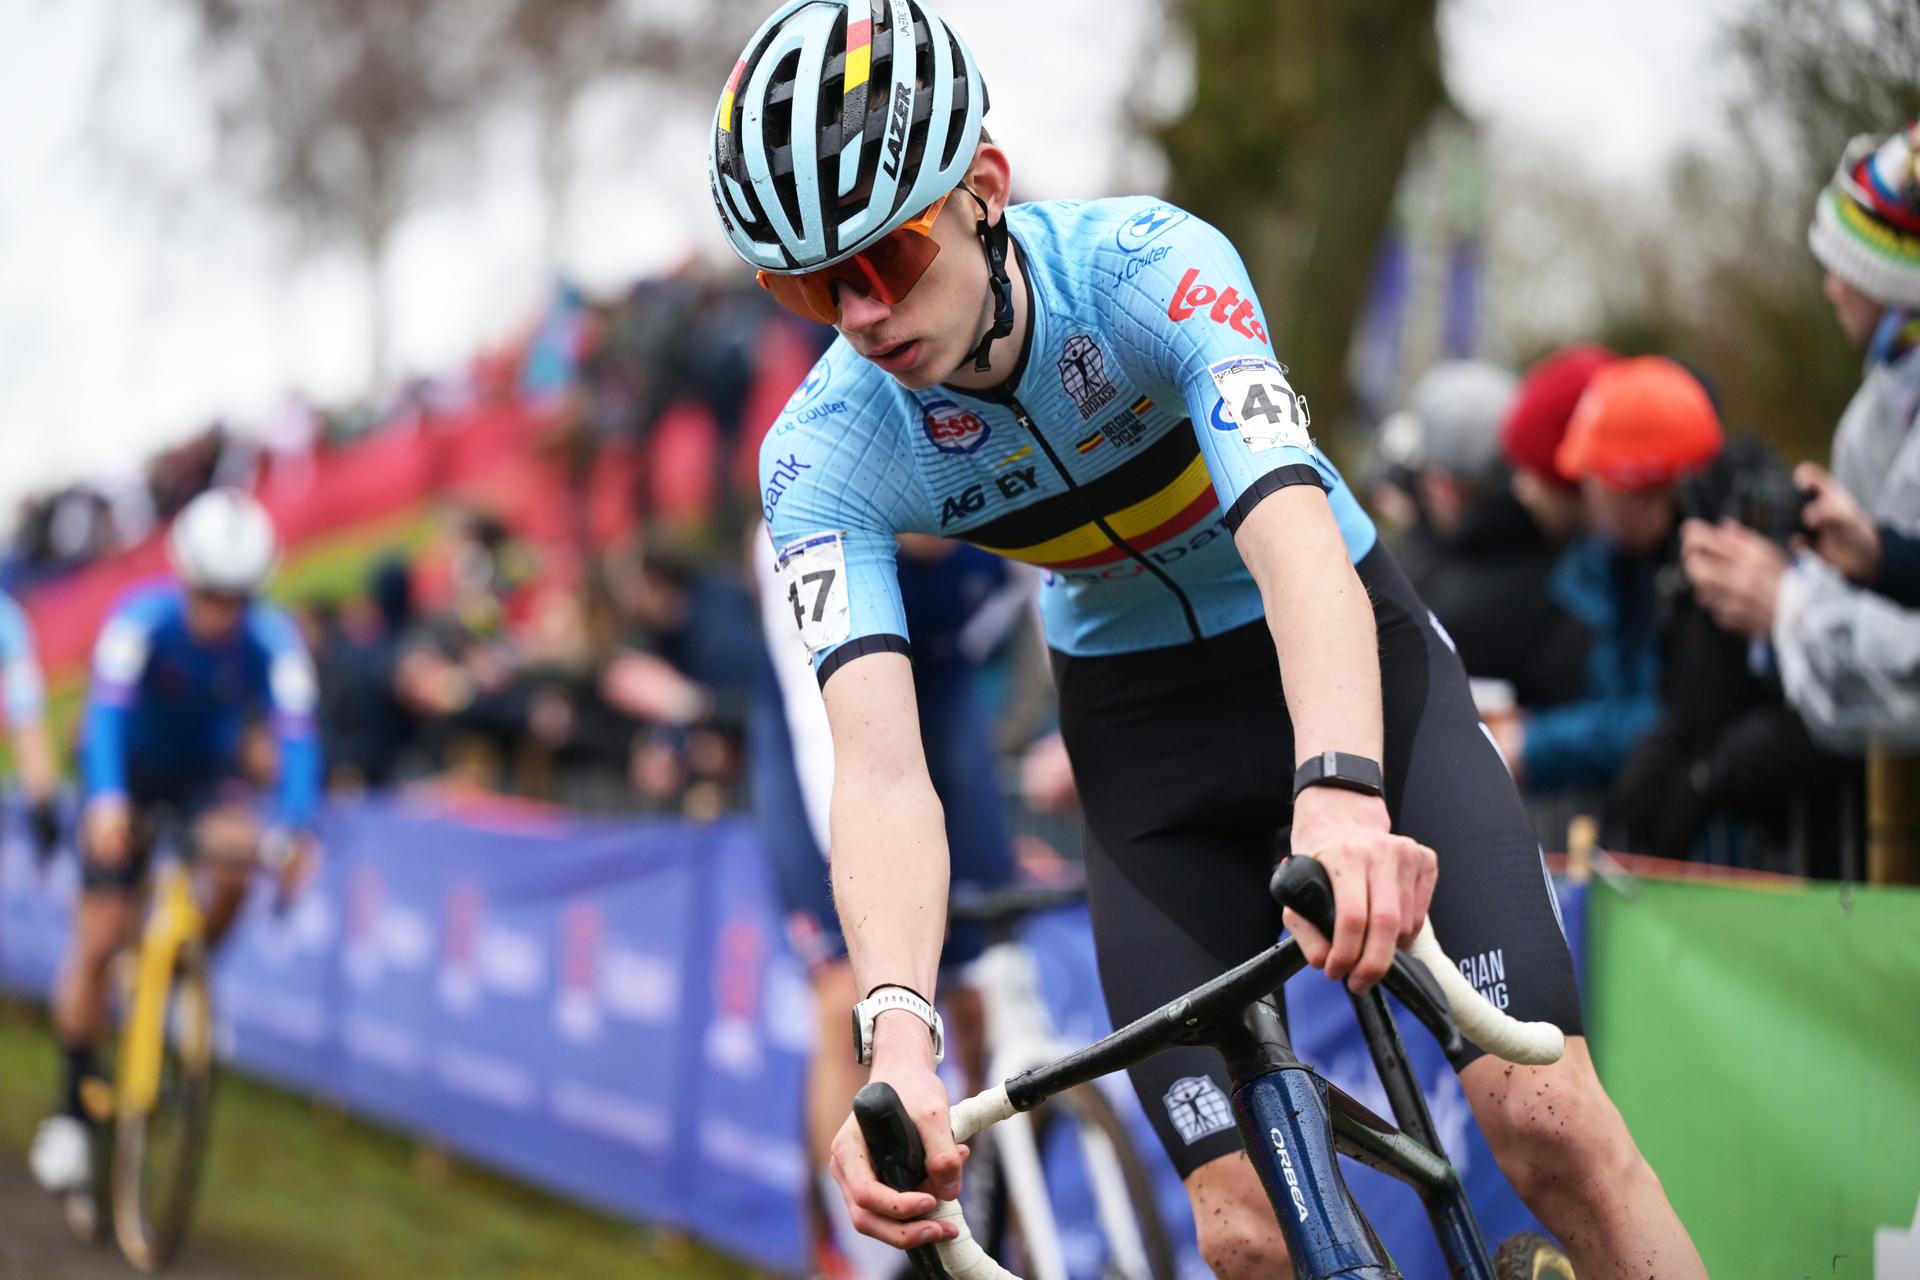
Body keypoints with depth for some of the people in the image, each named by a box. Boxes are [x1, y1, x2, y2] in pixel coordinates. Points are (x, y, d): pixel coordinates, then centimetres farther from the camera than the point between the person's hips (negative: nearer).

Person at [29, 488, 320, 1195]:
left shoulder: (271, 639, -25)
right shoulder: (143, 618, -28)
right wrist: (106, 801, -58)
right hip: (132, 766, -1)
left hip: (209, 770, 1)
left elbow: (296, 734, -34)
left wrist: (296, 829, -51)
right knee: (98, 942, -9)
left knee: (235, 858, -32)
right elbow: (107, 711, -41)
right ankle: (73, 1106, 6)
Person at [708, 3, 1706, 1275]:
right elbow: (880, 763, -32)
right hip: (1144, 734, 2)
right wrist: (898, 1033, -51)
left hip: (1344, 663, -2)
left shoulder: (1147, 266, -29)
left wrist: (1341, 794, -64)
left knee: (1541, 1108, -20)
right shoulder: (826, 456, -20)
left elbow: (1296, 543, -44)